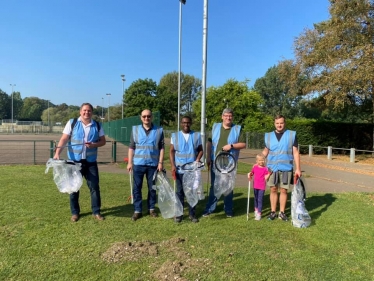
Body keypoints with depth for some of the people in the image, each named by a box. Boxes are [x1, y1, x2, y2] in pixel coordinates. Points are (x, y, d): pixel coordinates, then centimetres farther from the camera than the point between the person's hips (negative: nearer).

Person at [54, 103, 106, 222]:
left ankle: (96, 212, 17)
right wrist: (57, 152, -22)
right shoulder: (72, 123, -2)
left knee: (94, 186, 4)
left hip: (91, 162, 1)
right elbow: (64, 139, -8)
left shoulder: (97, 126, 4)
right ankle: (75, 212, 23)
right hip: (74, 161, -1)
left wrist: (94, 144, -13)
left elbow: (103, 141, 7)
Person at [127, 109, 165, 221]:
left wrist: (160, 162, -4)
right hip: (138, 164, 1)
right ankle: (137, 210, 16)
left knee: (152, 188, 10)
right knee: (137, 188, 5)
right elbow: (131, 147, 5)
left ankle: (151, 208, 25)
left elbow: (162, 148, 2)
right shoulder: (135, 129, 4)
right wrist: (130, 162, 0)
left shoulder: (159, 130, 2)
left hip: (153, 164, 0)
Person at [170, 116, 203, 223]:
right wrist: (173, 165, -6)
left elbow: (200, 150, 8)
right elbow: (172, 151, 4)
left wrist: (198, 159, -10)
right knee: (180, 191, 6)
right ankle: (179, 214, 15)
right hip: (180, 169, 0)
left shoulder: (197, 135, 6)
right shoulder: (175, 135, 6)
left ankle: (192, 214, 17)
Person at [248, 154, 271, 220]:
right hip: (255, 186, 4)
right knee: (256, 199, 19)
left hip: (262, 186, -3)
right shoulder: (254, 167, 1)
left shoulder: (265, 168, -7)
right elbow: (251, 173, 14)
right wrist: (249, 175, -6)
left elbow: (266, 178, -7)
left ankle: (259, 214, 0)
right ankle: (256, 209, 39)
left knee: (260, 200, -4)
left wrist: (269, 173, -20)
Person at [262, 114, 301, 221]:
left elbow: (295, 152, 0)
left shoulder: (292, 135, 1)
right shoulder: (268, 136, 6)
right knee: (273, 190, 6)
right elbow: (265, 151, 11)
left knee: (283, 190, 5)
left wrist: (298, 168, -4)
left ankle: (282, 212, 17)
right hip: (272, 168, 2)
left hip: (286, 168, -1)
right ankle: (273, 212, 16)